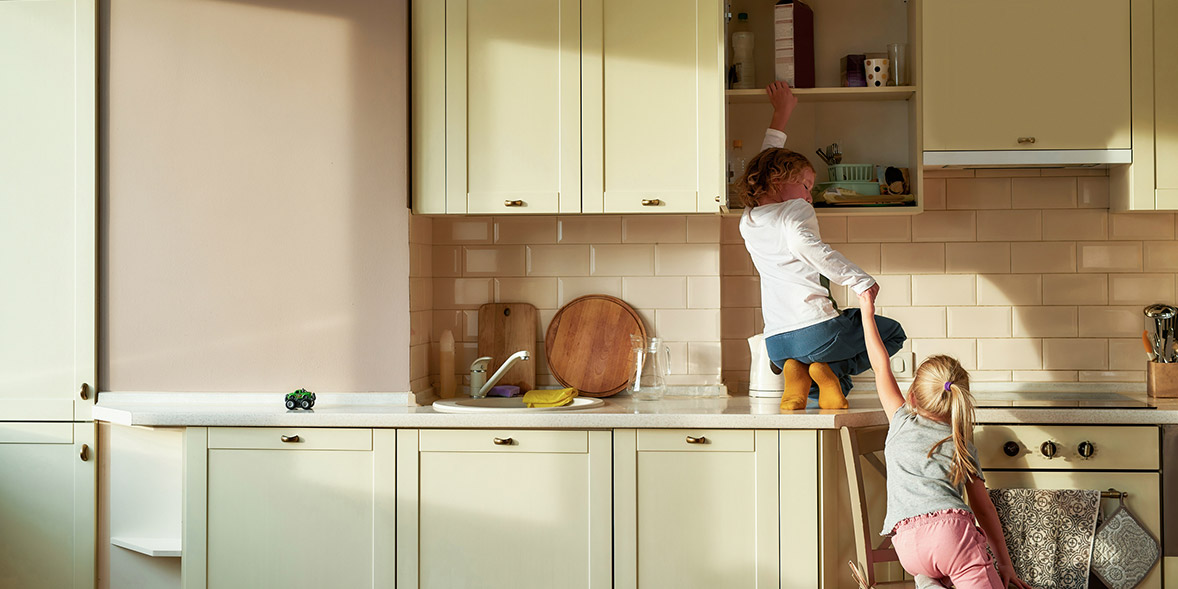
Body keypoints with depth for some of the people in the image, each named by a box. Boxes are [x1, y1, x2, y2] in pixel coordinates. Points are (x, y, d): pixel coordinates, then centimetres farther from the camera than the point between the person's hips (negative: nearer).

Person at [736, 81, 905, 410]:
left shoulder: (748, 222, 17)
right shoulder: (796, 210, -1)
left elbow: (765, 164, 32)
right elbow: (803, 243, -25)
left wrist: (780, 115, 42)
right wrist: (860, 280, -23)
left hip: (776, 344, 6)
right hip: (815, 329, -6)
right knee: (892, 333, 21)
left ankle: (799, 374, 2)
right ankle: (831, 371, -4)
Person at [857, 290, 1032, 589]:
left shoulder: (902, 420, 21)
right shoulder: (963, 444, 22)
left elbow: (881, 366, 34)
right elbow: (983, 508, 20)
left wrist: (867, 313, 43)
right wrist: (1005, 564, 23)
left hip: (908, 546, 1)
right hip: (951, 530, -1)